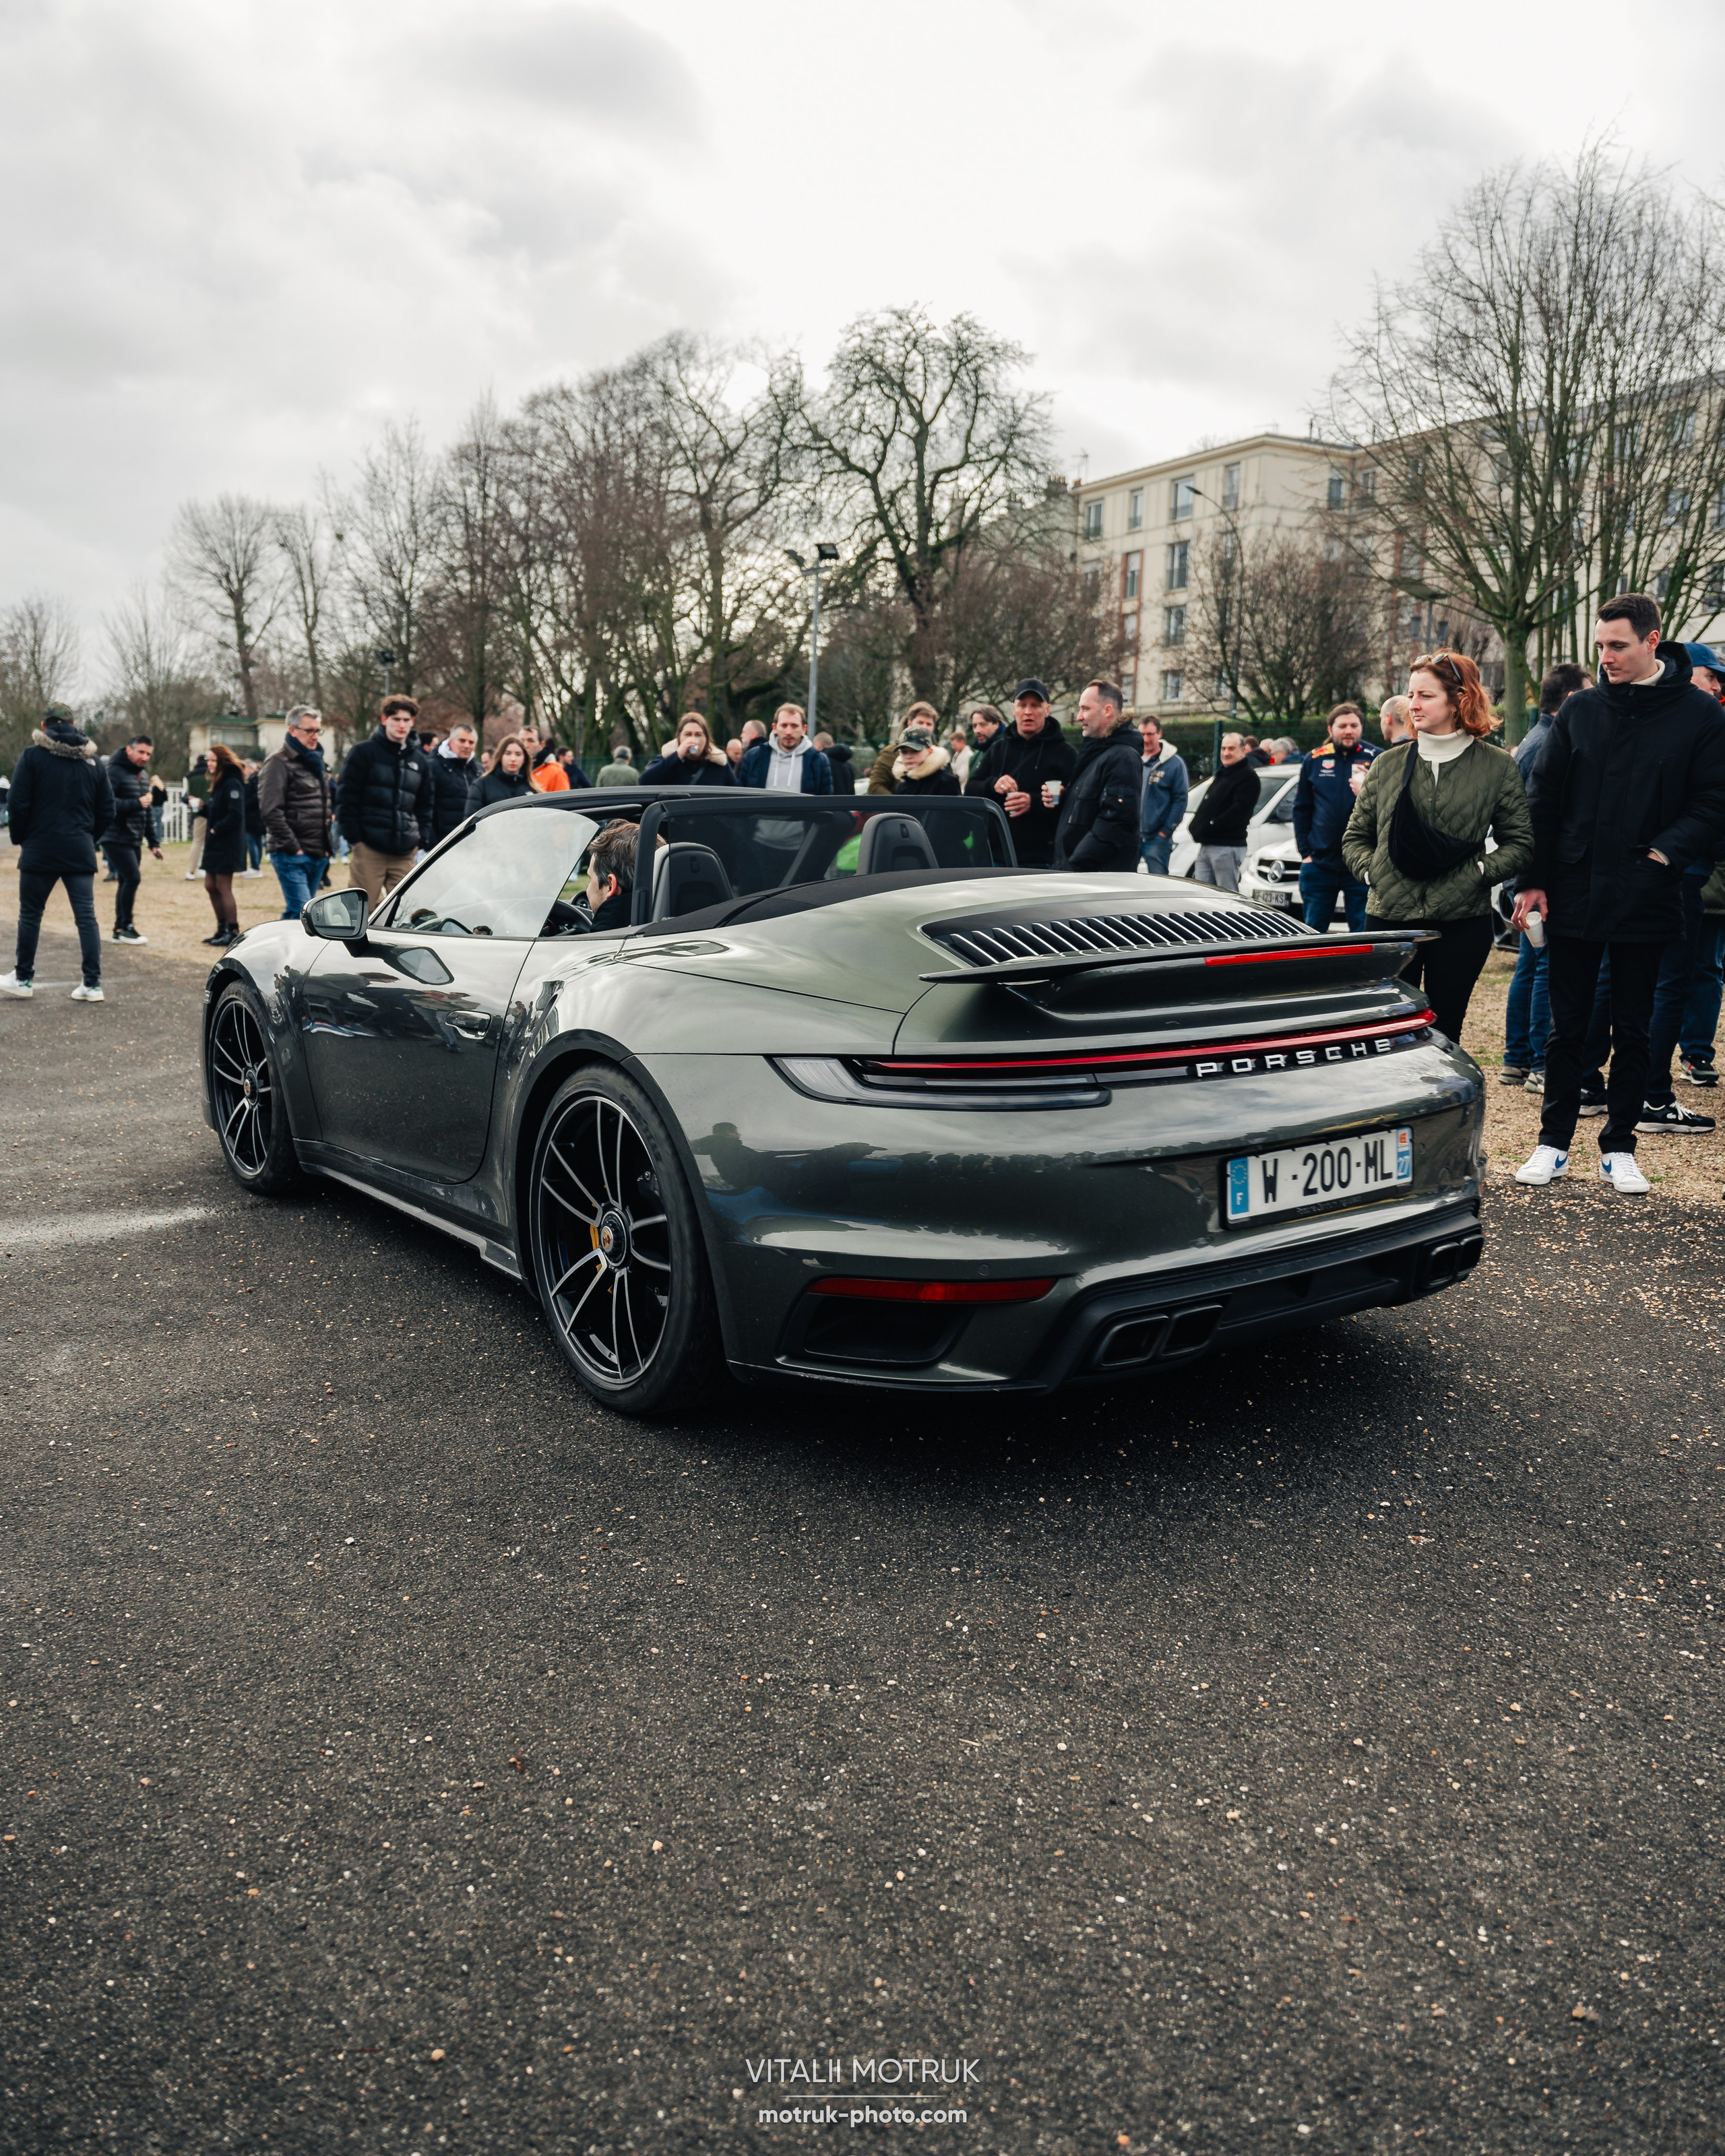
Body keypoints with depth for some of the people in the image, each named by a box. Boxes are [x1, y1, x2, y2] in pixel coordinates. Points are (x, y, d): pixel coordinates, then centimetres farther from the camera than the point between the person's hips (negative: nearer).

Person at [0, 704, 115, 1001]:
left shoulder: (32, 756, -4)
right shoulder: (92, 761, 7)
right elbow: (107, 811, 7)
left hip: (40, 850, -2)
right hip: (81, 852, 2)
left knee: (30, 914, 10)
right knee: (86, 916, 1)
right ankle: (92, 984, -2)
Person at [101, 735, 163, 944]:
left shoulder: (143, 774, 15)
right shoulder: (114, 772, -11)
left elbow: (148, 810, 19)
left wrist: (154, 842, 16)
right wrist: (136, 803, -23)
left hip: (134, 840, 8)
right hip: (116, 838, -8)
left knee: (126, 883, 10)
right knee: (133, 878, -13)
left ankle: (119, 931, 17)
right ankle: (126, 927, -2)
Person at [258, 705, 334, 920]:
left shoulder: (316, 763, 19)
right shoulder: (279, 763, -7)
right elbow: (271, 812, -15)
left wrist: (326, 848, 14)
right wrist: (293, 848, -16)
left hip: (318, 854, 8)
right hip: (292, 856, -7)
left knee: (294, 912, 10)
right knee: (302, 912, -15)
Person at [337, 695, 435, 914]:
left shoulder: (420, 760, 14)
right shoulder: (363, 752, 0)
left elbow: (424, 805, 21)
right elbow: (346, 799, -2)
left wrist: (420, 839, 9)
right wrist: (354, 838, -8)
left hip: (405, 853, 4)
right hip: (369, 848, -4)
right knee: (363, 911, -5)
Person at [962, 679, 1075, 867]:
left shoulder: (1065, 753, 0)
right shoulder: (998, 748, 14)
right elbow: (970, 790, 10)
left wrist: (1035, 803, -23)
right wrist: (992, 785, -12)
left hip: (1041, 860, -4)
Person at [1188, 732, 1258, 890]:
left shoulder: (1248, 777, -7)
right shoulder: (1222, 774, 23)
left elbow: (1239, 810, -20)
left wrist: (1213, 825, -19)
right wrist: (1197, 826, 8)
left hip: (1227, 848, -9)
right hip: (1206, 846, 9)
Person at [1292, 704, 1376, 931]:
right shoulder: (1314, 760, 7)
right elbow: (1301, 809, 11)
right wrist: (1305, 852, 5)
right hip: (1319, 864, 3)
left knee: (1362, 934, 3)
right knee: (1312, 932, 9)